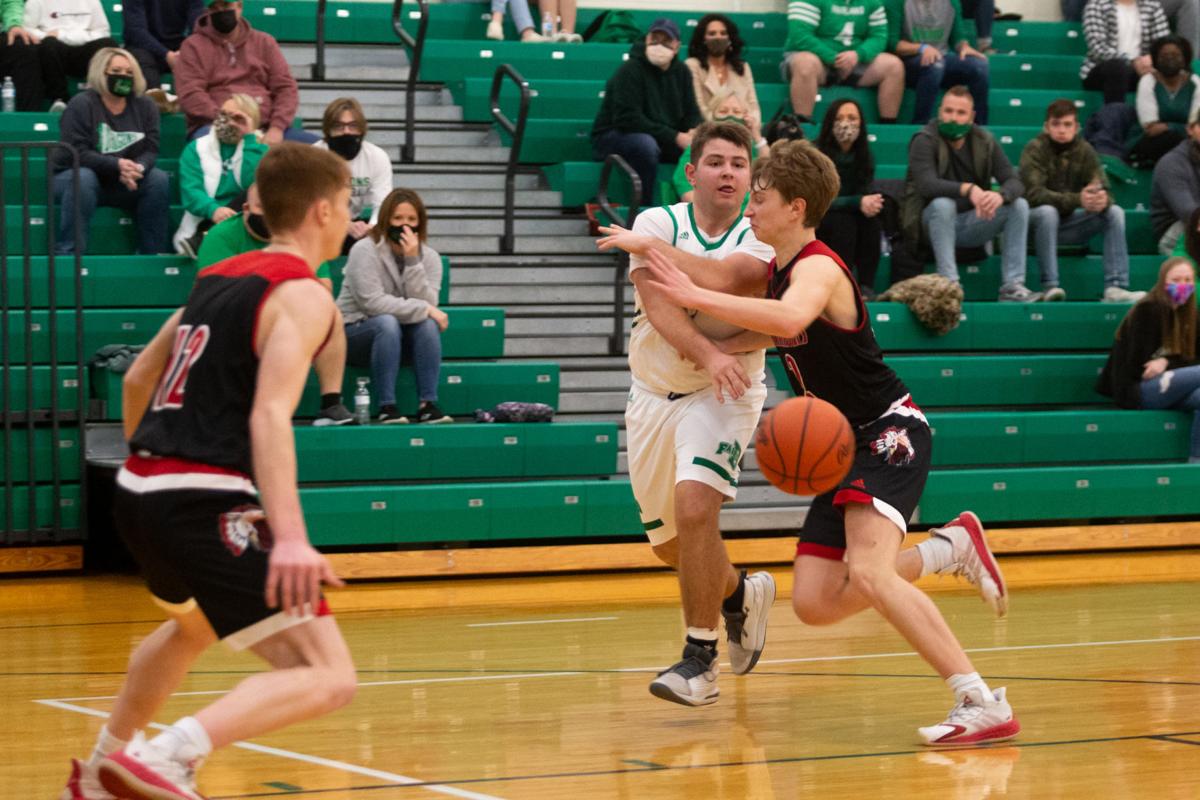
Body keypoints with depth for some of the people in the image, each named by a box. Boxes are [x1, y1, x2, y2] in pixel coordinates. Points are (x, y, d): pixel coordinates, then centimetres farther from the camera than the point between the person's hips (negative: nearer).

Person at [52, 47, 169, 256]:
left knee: (158, 179, -21)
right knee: (83, 177, -37)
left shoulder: (145, 107, 1)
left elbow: (150, 150, -6)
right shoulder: (81, 104, -13)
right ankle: (68, 253, -34)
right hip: (72, 176, -4)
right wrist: (117, 165, -34)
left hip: (124, 183, 4)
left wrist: (137, 169, -31)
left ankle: (154, 253, -14)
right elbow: (77, 153, -22)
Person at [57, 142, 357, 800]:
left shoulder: (217, 278, 18)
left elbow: (137, 378, 29)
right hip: (205, 503, -9)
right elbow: (270, 415, -22)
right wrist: (291, 538, -31)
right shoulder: (303, 295, -7)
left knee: (194, 623, 39)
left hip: (139, 490, 9)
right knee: (328, 678, -12)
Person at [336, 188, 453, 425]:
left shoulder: (429, 257, -1)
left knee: (428, 323, -27)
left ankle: (428, 404, -25)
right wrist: (424, 309, -25)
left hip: (402, 341, 4)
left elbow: (426, 303, -15)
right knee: (387, 322, -35)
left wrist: (413, 260, -24)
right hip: (356, 332, -4)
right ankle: (387, 406, -33)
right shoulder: (365, 250, -15)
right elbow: (372, 302, -25)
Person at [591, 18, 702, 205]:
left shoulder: (681, 72, 8)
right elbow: (628, 119, -23)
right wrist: (675, 137, -26)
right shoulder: (630, 71, -14)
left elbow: (692, 113, 10)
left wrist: (693, 132, -17)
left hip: (665, 140, 6)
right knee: (645, 144, -39)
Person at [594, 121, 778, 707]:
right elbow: (658, 307, -22)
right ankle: (742, 595, 46)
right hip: (655, 394, 3)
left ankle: (700, 657, -16)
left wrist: (655, 248, -29)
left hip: (726, 394, -3)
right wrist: (706, 356, -36)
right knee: (670, 545, 13)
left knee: (695, 505, -26)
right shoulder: (657, 222, -8)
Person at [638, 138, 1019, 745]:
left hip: (890, 432, -9)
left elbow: (790, 319, -42)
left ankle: (984, 704, -27)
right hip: (847, 445, 9)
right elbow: (776, 331, 33)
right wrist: (713, 349, 15)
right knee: (814, 603, 1)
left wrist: (694, 296, -38)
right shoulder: (780, 269, 11)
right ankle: (951, 548, 19)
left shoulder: (817, 267, -17)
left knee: (866, 573, -29)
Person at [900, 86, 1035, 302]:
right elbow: (926, 185, -29)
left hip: (971, 223, 4)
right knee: (942, 204, -36)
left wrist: (1000, 195, -34)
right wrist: (967, 189, -45)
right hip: (934, 221, -4)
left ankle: (1012, 286, -20)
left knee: (1019, 205, -15)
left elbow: (1015, 182, -8)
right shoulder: (924, 141, -12)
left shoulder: (985, 141, 0)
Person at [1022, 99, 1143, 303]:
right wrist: (1077, 200, -38)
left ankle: (1115, 287, -26)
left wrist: (1102, 200, -32)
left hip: (1069, 221, 5)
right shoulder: (1035, 149, -13)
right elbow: (1034, 194, -25)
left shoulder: (1084, 150, 1)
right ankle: (1050, 287, -35)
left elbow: (1103, 190, -5)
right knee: (1047, 211, -36)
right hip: (1037, 221, -5)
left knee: (1115, 212, -14)